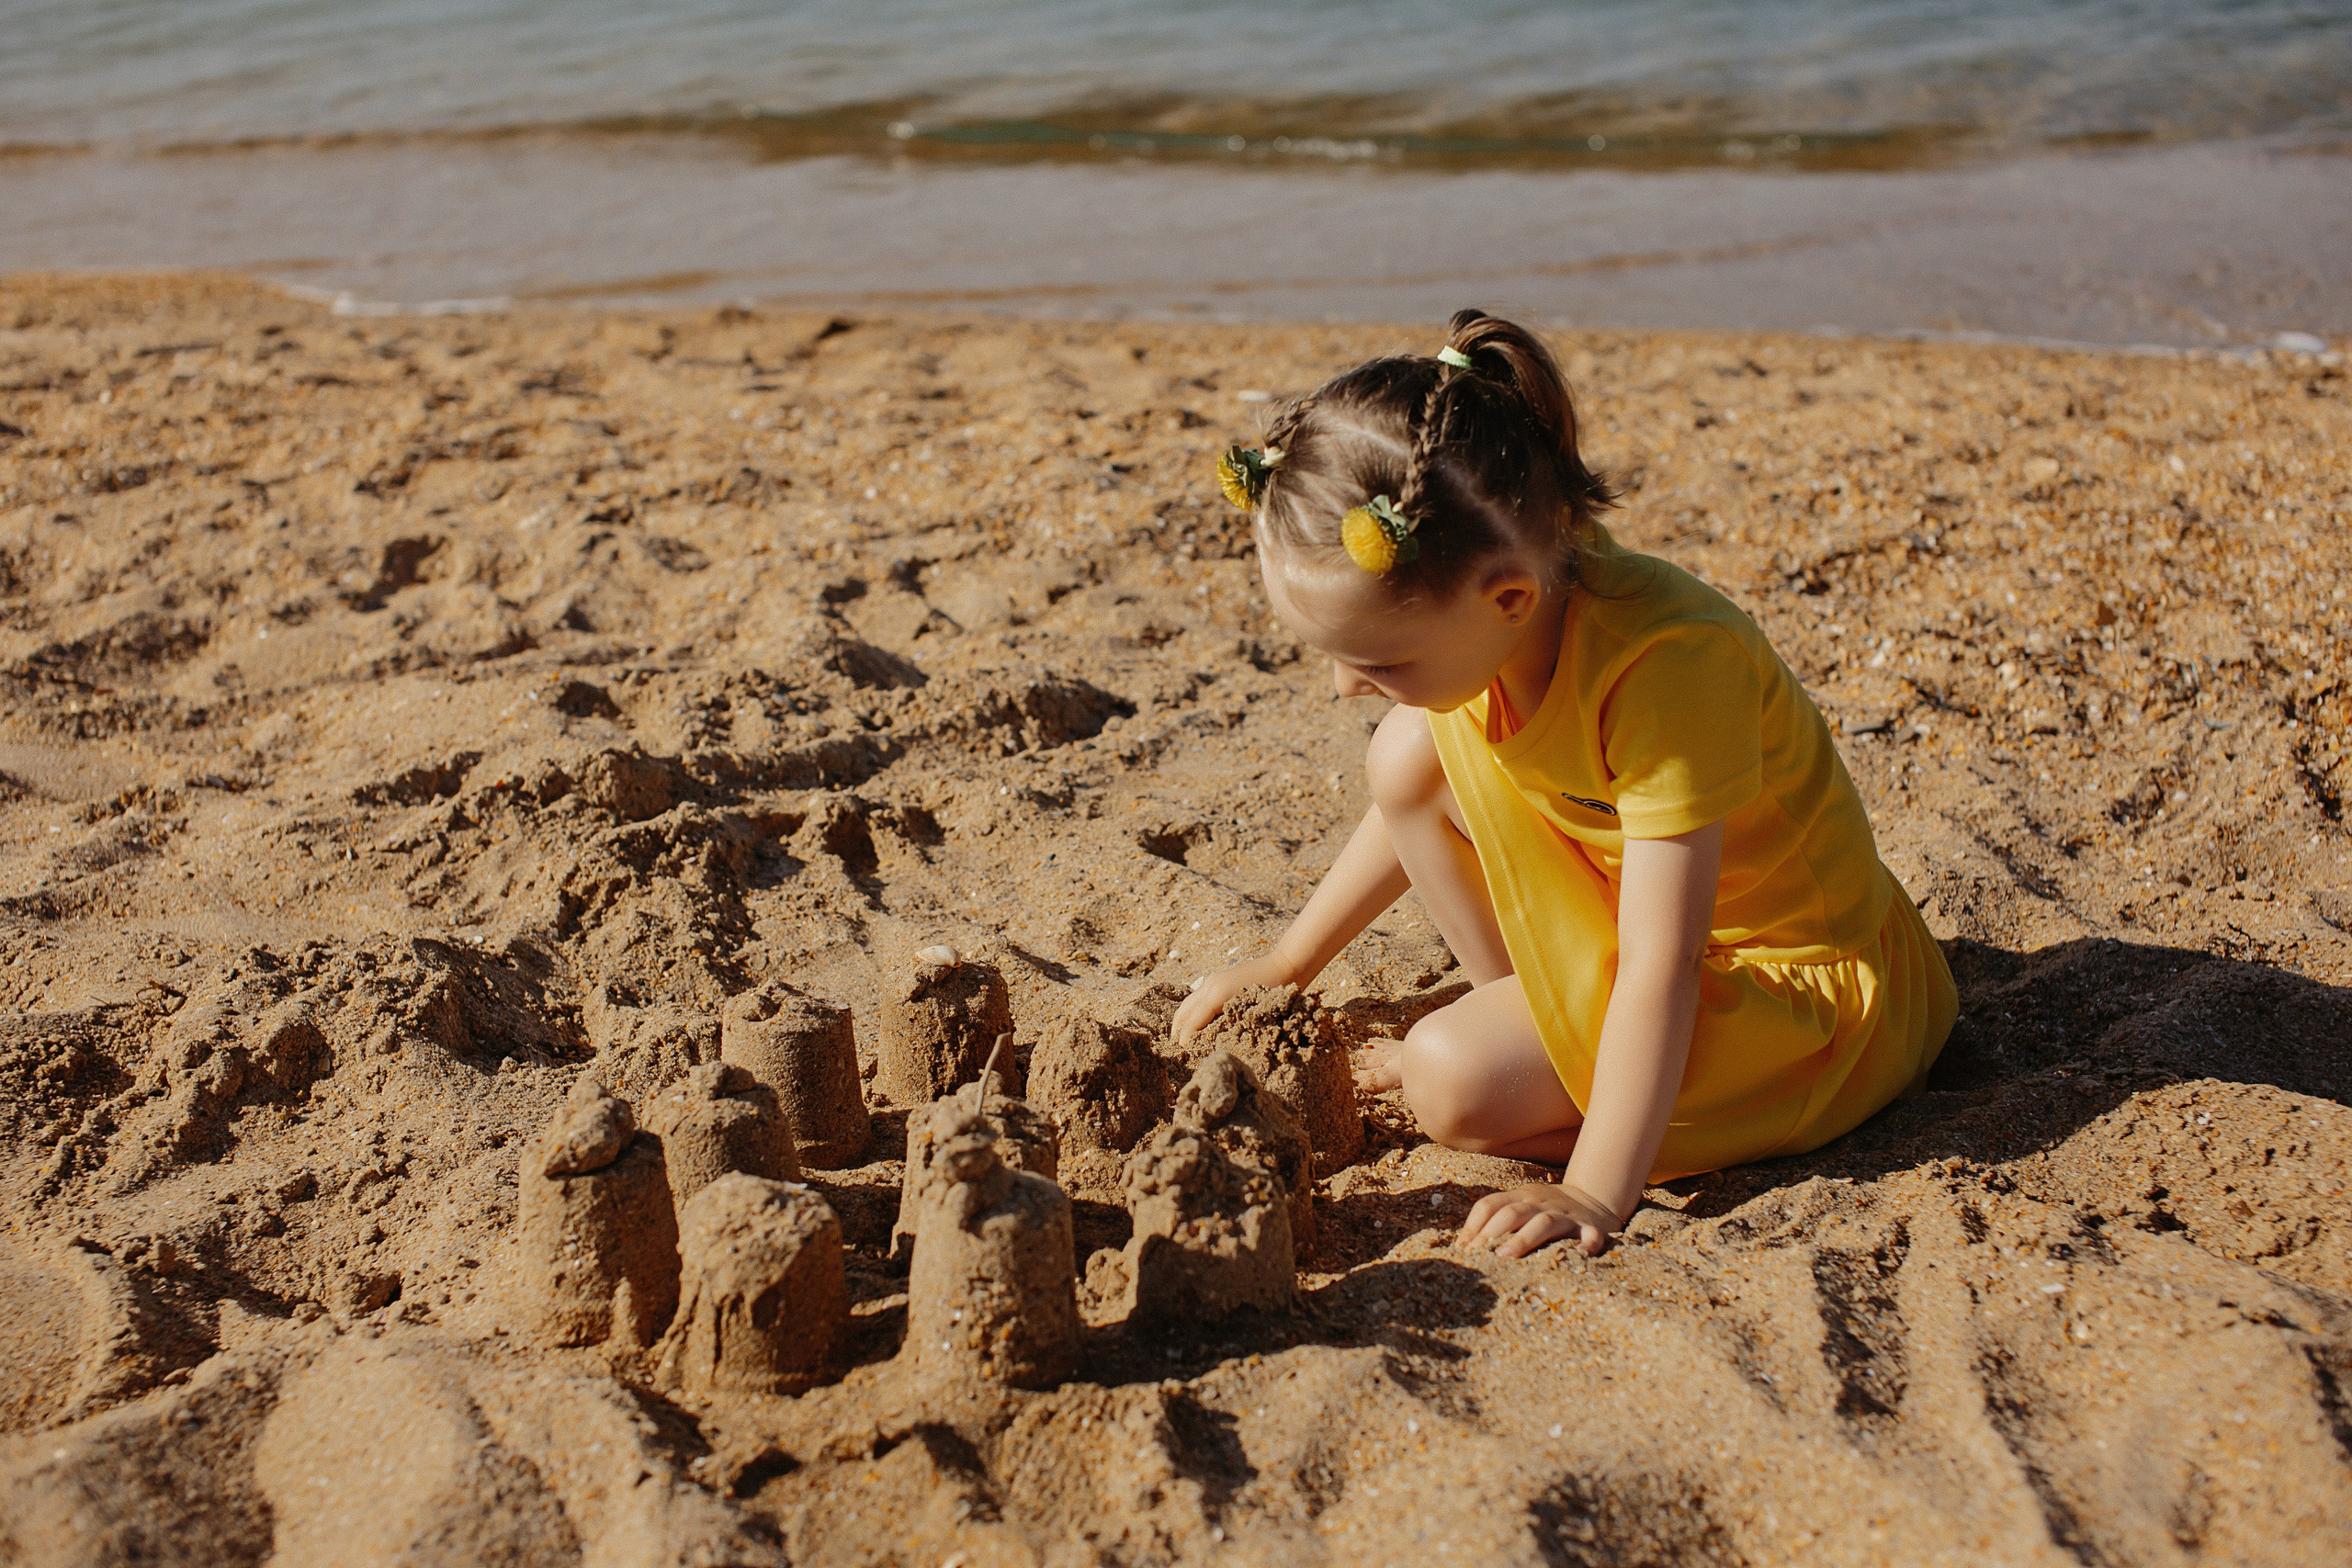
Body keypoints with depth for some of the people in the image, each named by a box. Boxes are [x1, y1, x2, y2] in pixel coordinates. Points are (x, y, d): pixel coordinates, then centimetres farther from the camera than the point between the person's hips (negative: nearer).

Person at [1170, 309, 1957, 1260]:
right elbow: (1414, 814, 9)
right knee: (1408, 754, -6)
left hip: (1799, 980, -8)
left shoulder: (1669, 664, -34)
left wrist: (1595, 1193, -37)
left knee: (1455, 1081, -27)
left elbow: (1662, 966, -34)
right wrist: (1286, 965, 11)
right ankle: (1529, 1018, 4)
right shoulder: (1470, 619, -11)